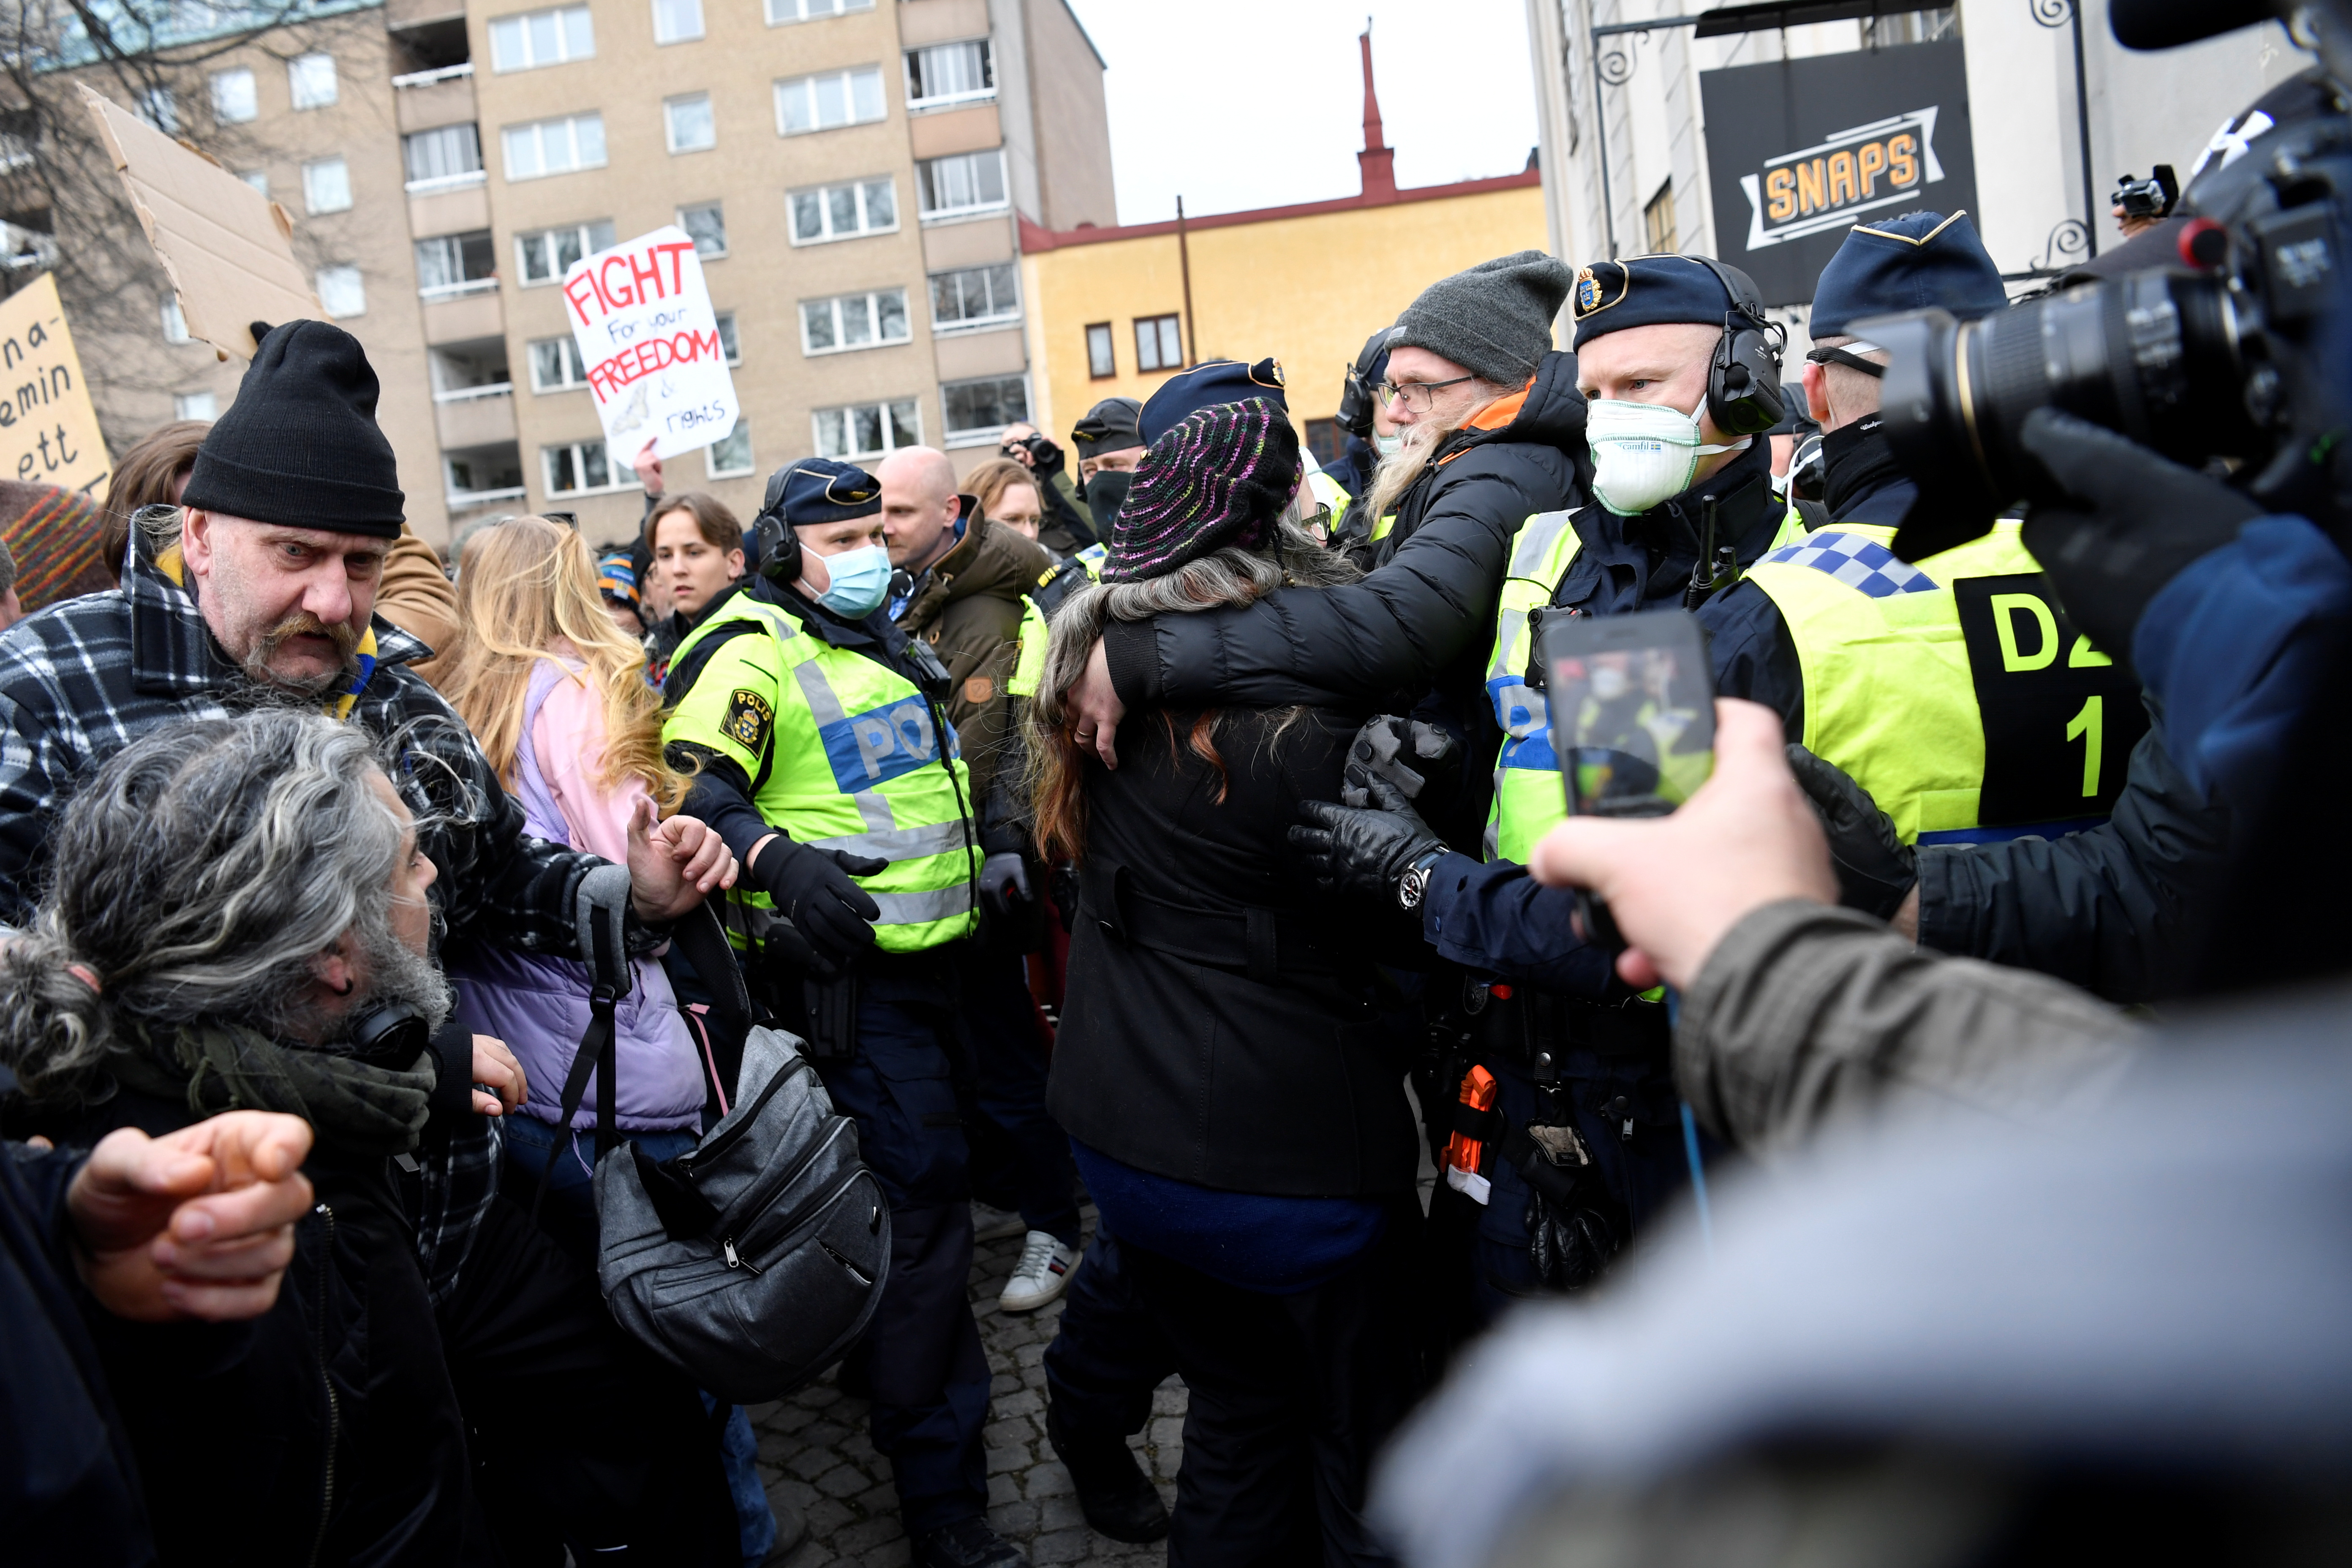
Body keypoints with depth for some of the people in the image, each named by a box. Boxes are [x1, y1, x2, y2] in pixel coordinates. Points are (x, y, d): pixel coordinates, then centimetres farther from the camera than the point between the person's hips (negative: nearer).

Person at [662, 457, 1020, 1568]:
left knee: (910, 1184, 22)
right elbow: (694, 796, -24)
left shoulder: (886, 645, 17)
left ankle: (878, 1357, 45)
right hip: (850, 967, -9)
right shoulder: (754, 653, -12)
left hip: (926, 954, 10)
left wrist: (987, 848, 25)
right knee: (923, 1202, -9)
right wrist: (779, 862, -39)